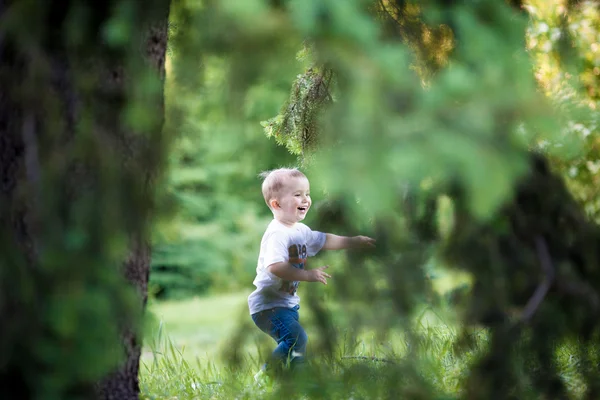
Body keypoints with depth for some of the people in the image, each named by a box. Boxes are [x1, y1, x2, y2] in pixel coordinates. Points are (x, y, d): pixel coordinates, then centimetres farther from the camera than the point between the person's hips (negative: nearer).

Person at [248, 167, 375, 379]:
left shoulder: (301, 231, 10)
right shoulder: (277, 234, -23)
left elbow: (325, 241, 27)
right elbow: (275, 267, -37)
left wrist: (355, 241, 25)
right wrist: (308, 275, -39)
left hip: (288, 303, 10)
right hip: (269, 304, -10)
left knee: (292, 343, 18)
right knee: (297, 339, -23)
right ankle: (266, 376, -13)